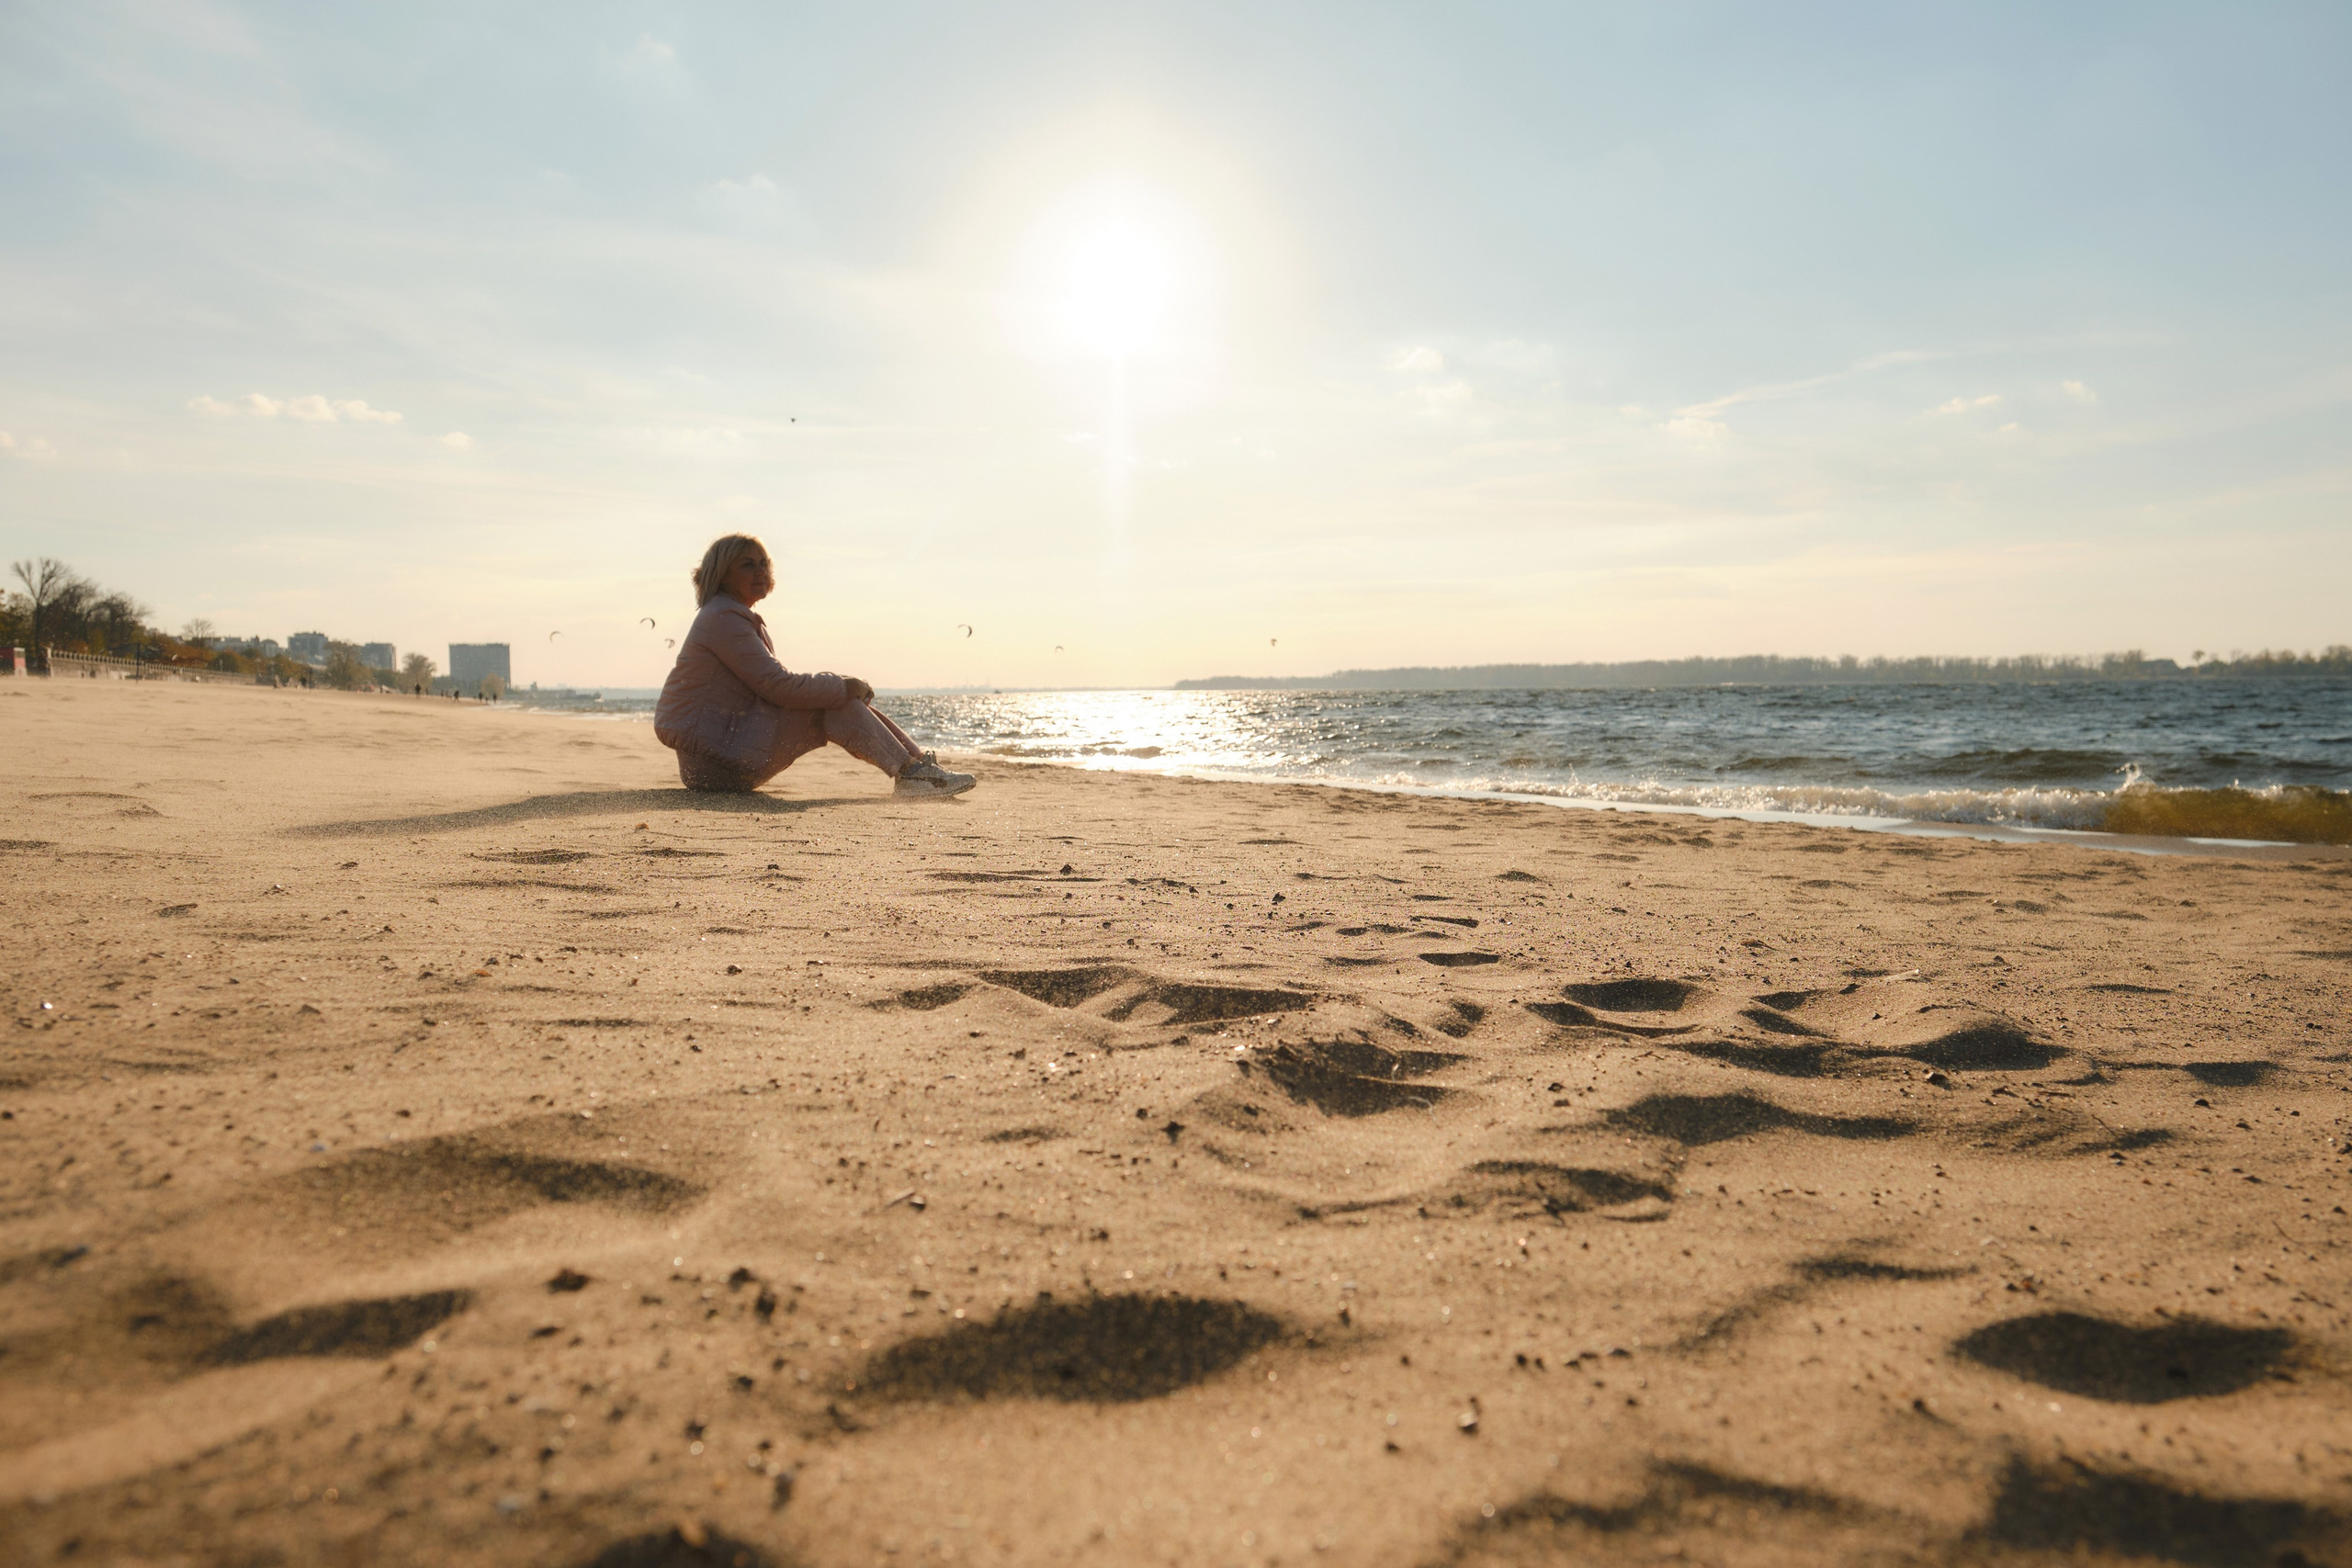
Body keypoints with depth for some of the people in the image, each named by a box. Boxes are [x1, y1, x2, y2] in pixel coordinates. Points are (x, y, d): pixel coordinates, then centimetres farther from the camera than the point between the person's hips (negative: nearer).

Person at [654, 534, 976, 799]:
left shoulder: (737, 617, 19)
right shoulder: (723, 618, -13)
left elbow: (776, 685, 16)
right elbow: (778, 686, -21)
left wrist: (848, 688, 3)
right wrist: (845, 686, -10)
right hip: (714, 758, -9)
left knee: (838, 696, 4)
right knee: (835, 700, -13)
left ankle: (919, 761, -2)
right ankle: (911, 774, -15)